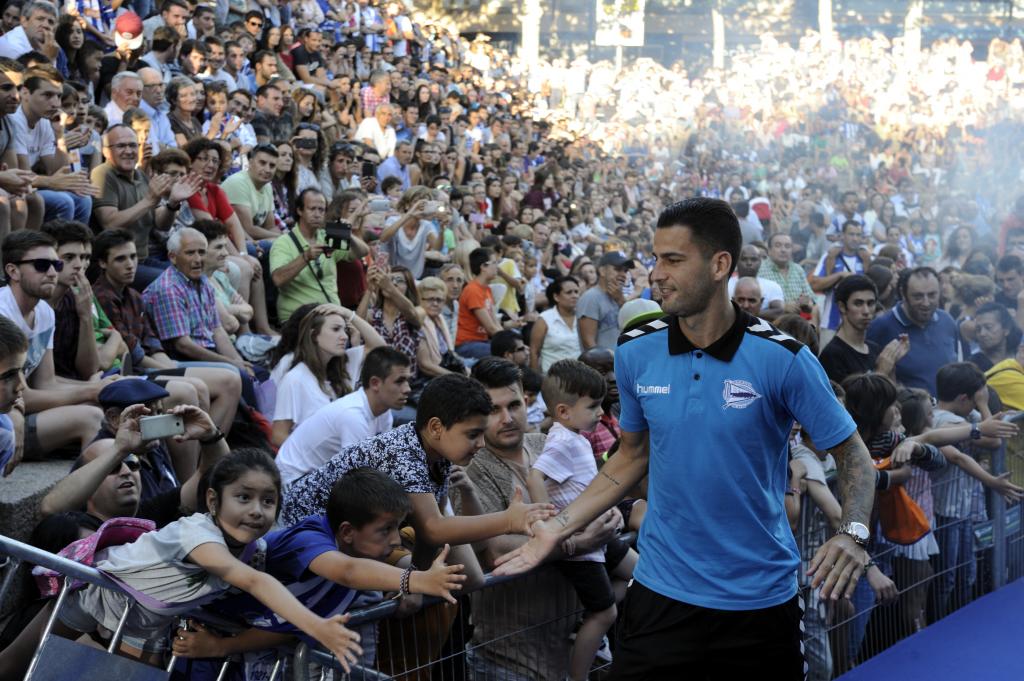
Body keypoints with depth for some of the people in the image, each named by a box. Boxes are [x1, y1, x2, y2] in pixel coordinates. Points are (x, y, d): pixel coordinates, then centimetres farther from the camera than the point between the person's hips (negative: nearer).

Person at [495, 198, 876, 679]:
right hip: (660, 591, 2)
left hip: (761, 599, -2)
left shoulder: (782, 359, -13)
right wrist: (559, 527, 3)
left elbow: (853, 456, -5)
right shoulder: (635, 352, -3)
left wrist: (852, 534, -23)